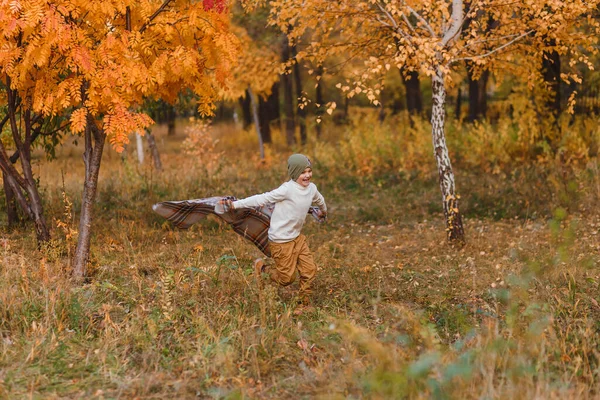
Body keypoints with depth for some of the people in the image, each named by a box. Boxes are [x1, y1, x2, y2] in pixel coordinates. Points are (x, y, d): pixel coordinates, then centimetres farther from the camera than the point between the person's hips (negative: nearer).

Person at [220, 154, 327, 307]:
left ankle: (305, 301, 22)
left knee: (310, 269, 1)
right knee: (287, 278, 0)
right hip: (281, 241, -7)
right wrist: (235, 204, -26)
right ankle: (261, 268, 26)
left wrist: (323, 211, 46)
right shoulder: (287, 189, -23)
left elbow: (320, 200, 26)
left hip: (297, 237, 7)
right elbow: (262, 199, -23)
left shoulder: (312, 188, 1)